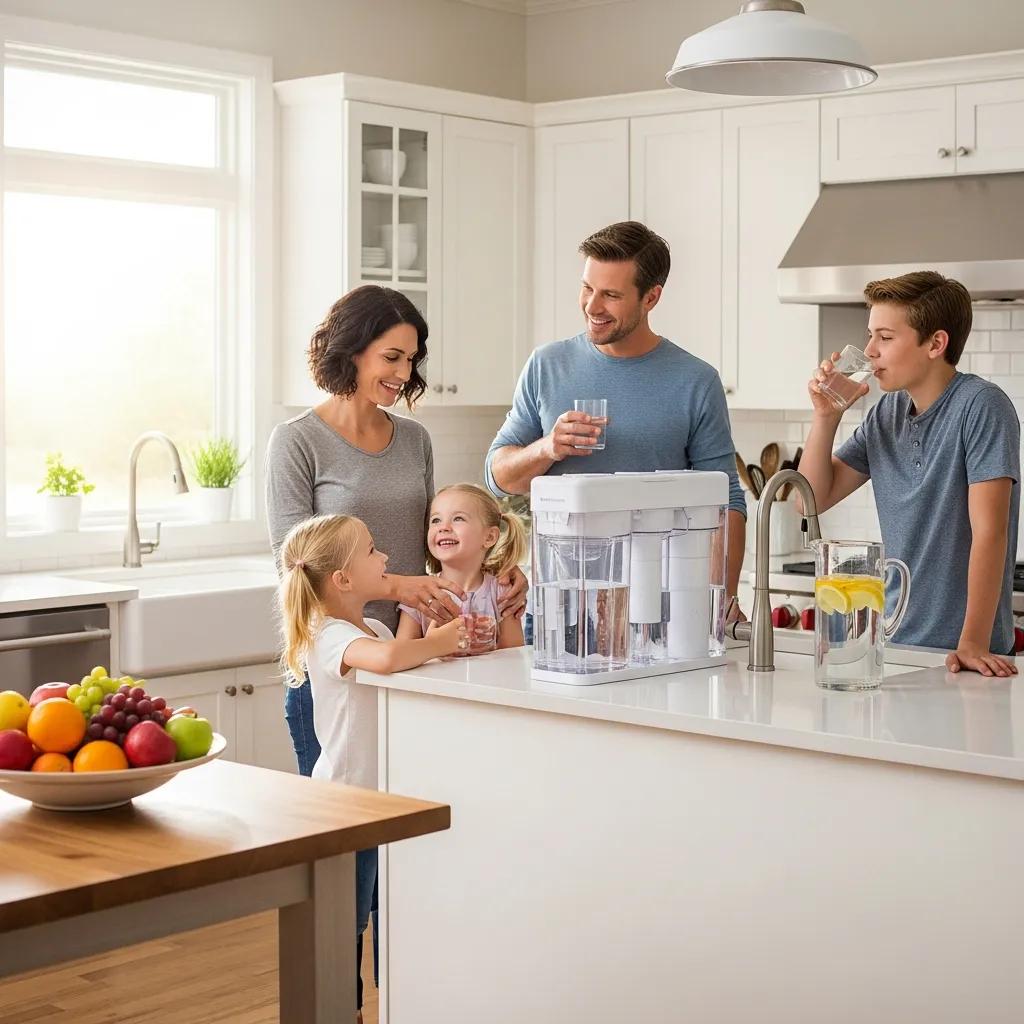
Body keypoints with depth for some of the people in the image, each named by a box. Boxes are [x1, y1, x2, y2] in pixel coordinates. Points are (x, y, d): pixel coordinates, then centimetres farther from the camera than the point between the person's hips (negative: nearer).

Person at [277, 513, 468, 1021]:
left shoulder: (373, 628, 11)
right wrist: (436, 643, -25)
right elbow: (386, 658, -41)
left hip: (378, 795, 9)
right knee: (344, 925, 1)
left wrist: (444, 641, -1)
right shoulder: (331, 636, -21)